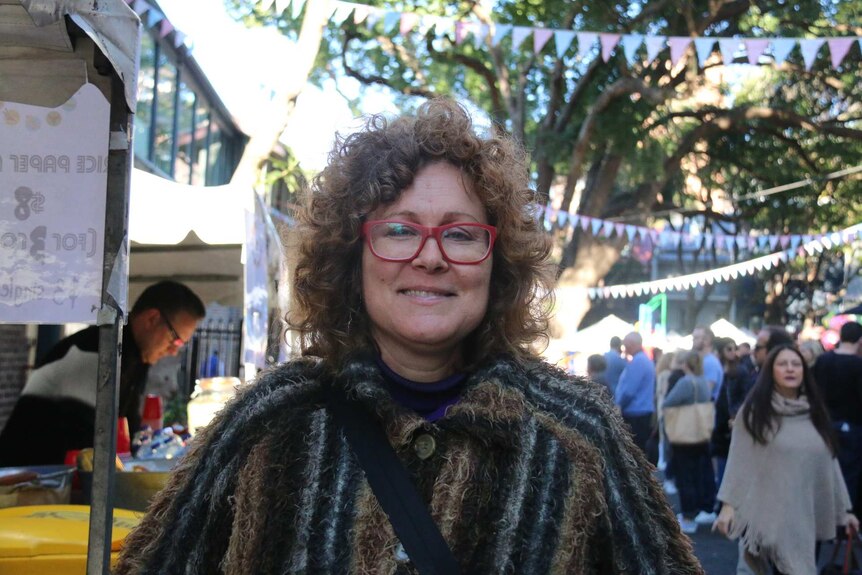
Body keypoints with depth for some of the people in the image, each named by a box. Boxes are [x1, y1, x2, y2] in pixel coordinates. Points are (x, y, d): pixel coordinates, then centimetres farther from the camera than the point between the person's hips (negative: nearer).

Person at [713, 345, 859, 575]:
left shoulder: (815, 412, 12)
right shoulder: (754, 411, -1)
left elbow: (829, 462, 14)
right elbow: (739, 460, -4)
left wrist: (843, 509, 14)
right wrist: (729, 504, -11)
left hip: (810, 516, 5)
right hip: (771, 515, -5)